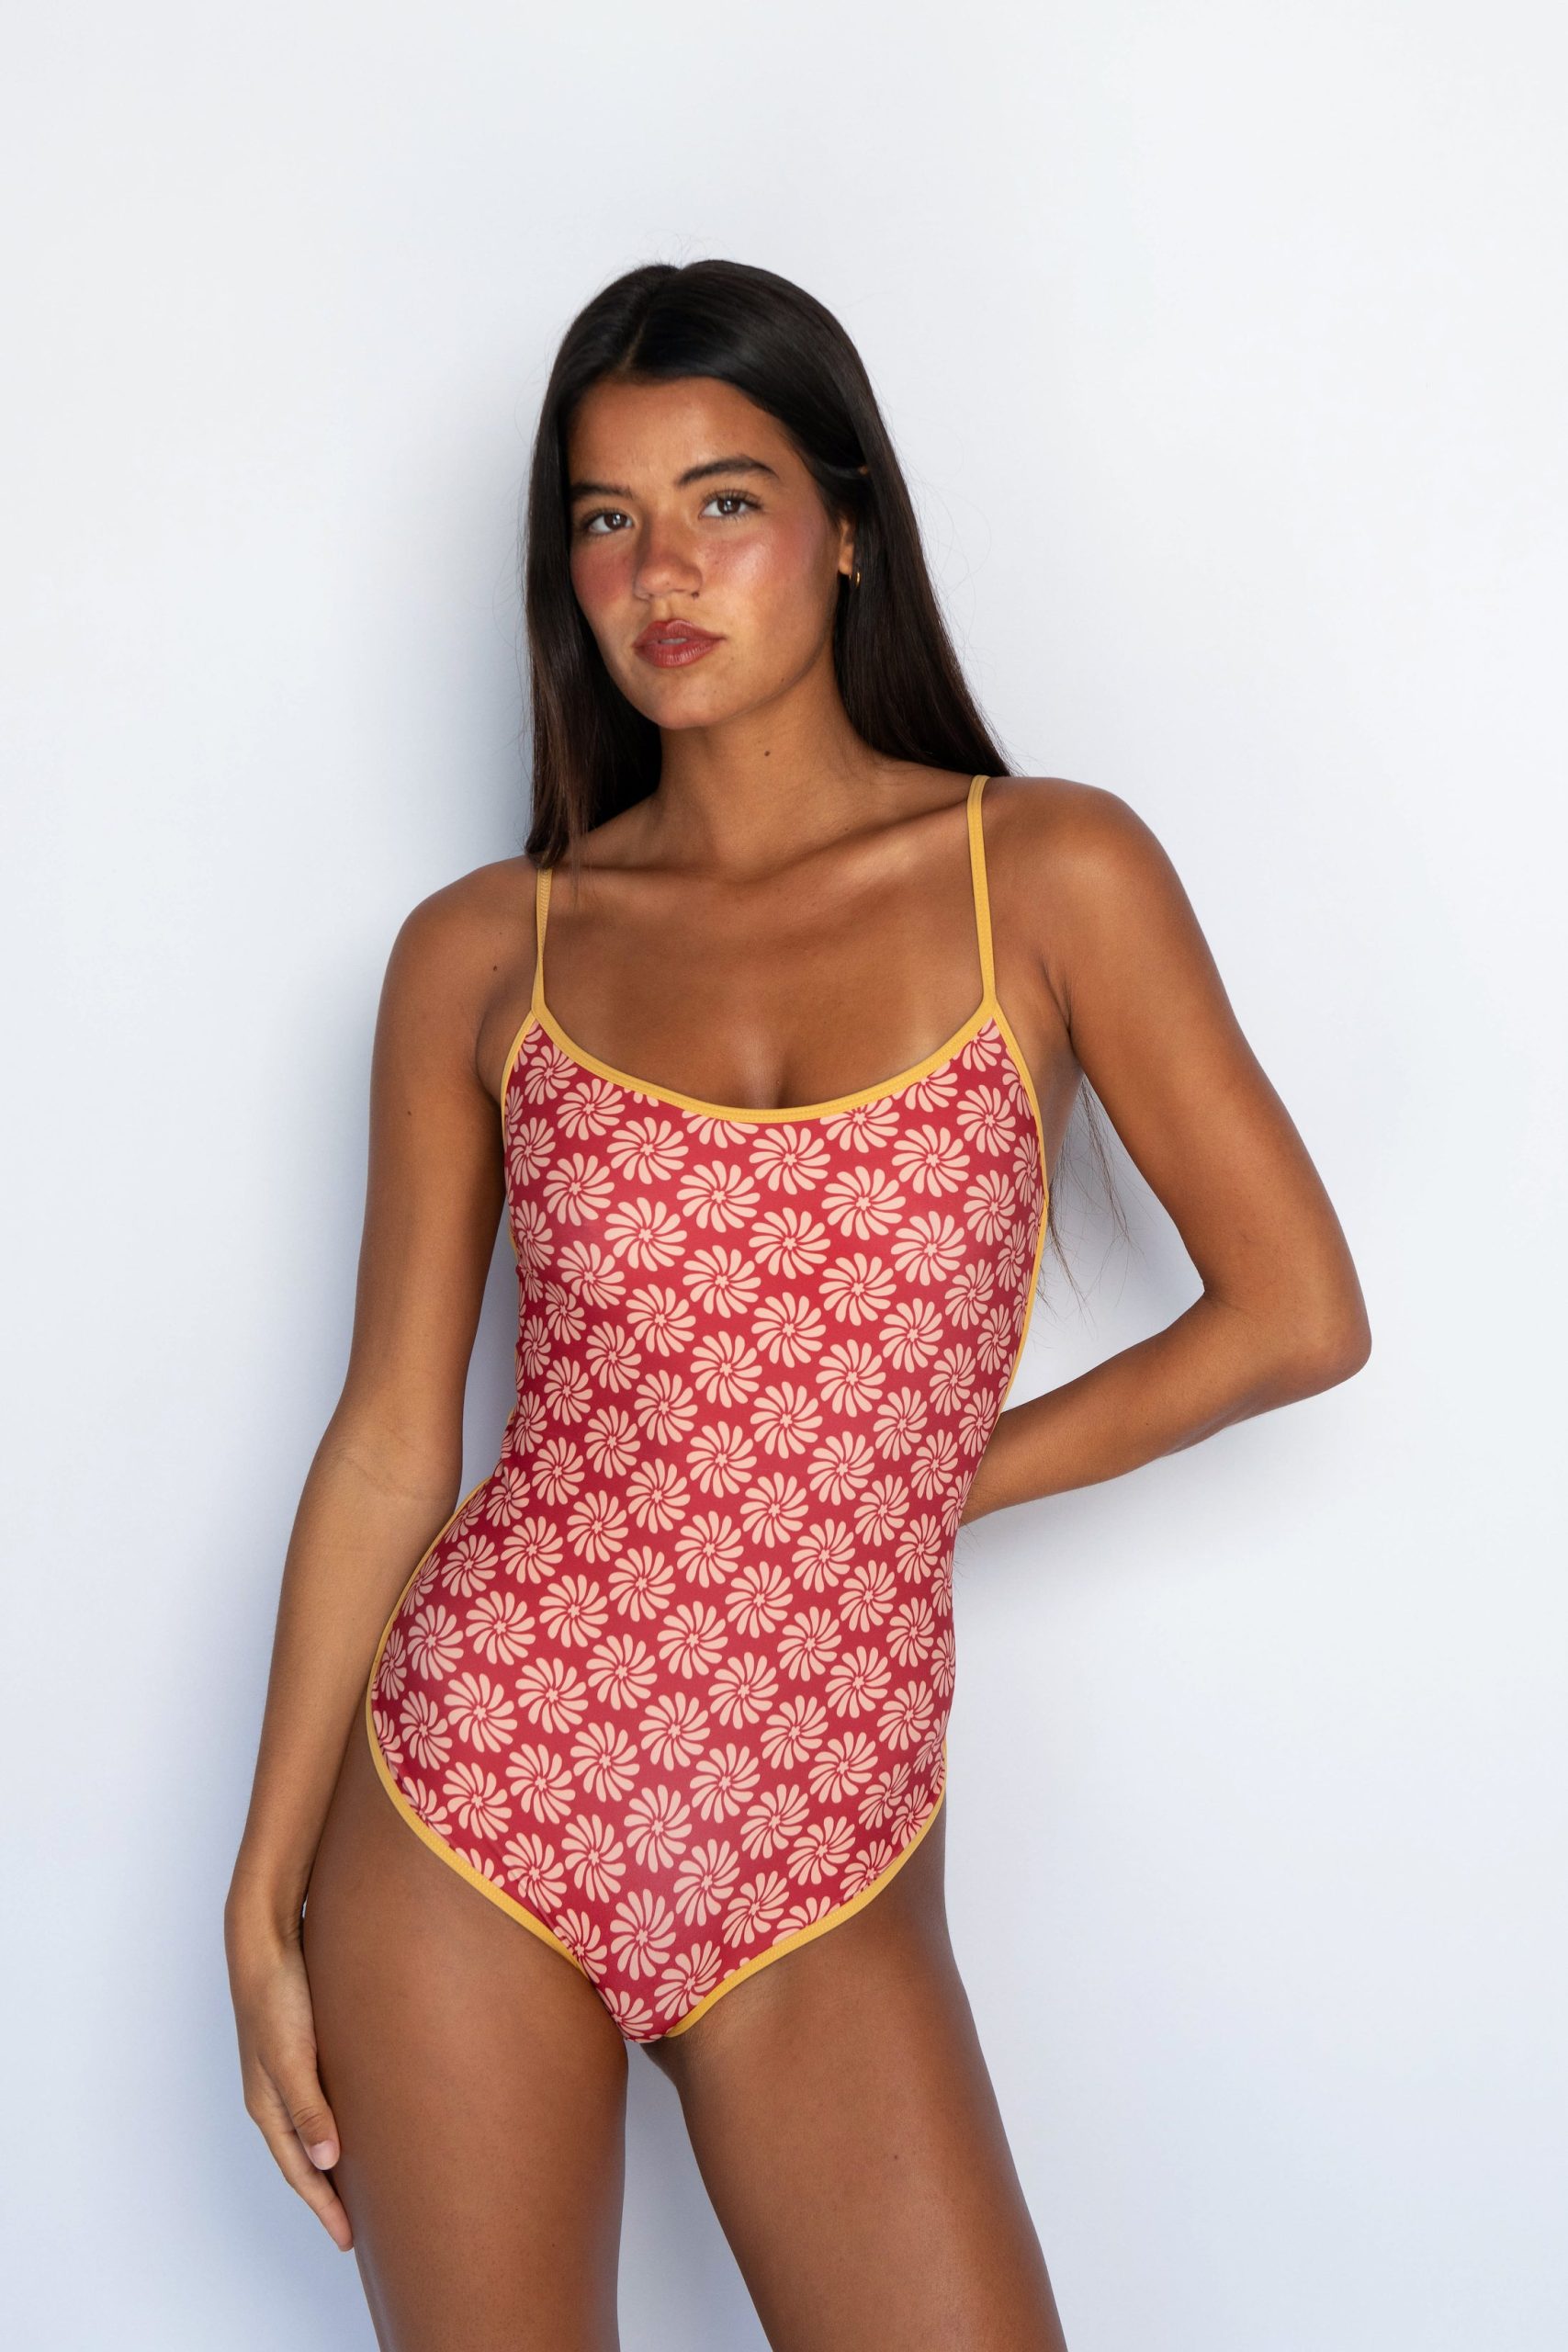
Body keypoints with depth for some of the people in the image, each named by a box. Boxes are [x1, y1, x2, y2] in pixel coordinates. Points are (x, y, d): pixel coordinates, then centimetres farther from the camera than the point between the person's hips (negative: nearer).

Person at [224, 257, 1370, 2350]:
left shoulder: (1049, 877, -2)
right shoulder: (485, 954, 2)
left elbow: (1299, 1313, 1)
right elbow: (391, 1441, 3)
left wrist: (929, 1476, 3)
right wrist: (265, 1901, 2)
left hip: (825, 1875, 0)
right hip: (468, 1807, 1)